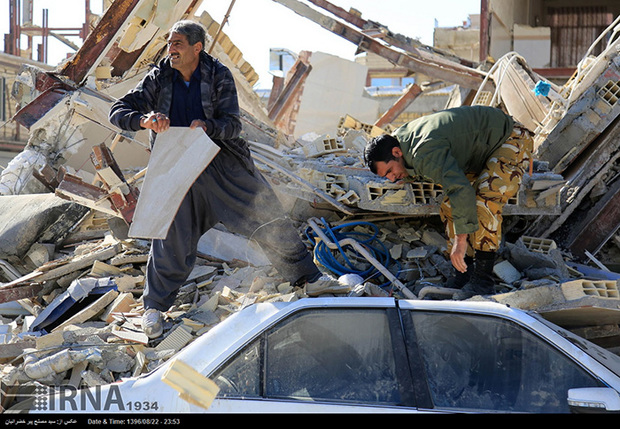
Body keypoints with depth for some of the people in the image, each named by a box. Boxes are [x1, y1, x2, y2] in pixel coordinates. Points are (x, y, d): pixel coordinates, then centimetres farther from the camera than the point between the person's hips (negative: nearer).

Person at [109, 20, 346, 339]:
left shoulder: (219, 76, -5)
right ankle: (155, 306, 11)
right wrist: (144, 119, -29)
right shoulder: (158, 79, -3)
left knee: (269, 218, 2)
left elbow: (232, 124, -8)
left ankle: (309, 278, 16)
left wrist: (207, 126, -31)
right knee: (172, 237, -7)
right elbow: (117, 111, -6)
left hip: (224, 160, 1)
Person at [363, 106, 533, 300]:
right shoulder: (402, 136, -4)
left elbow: (461, 190, -44)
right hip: (482, 150, 11)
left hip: (511, 141, -10)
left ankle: (483, 279, -24)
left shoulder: (425, 152, -35)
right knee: (448, 208, 3)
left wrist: (461, 240, -42)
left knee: (484, 201, -29)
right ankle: (464, 275, 7)